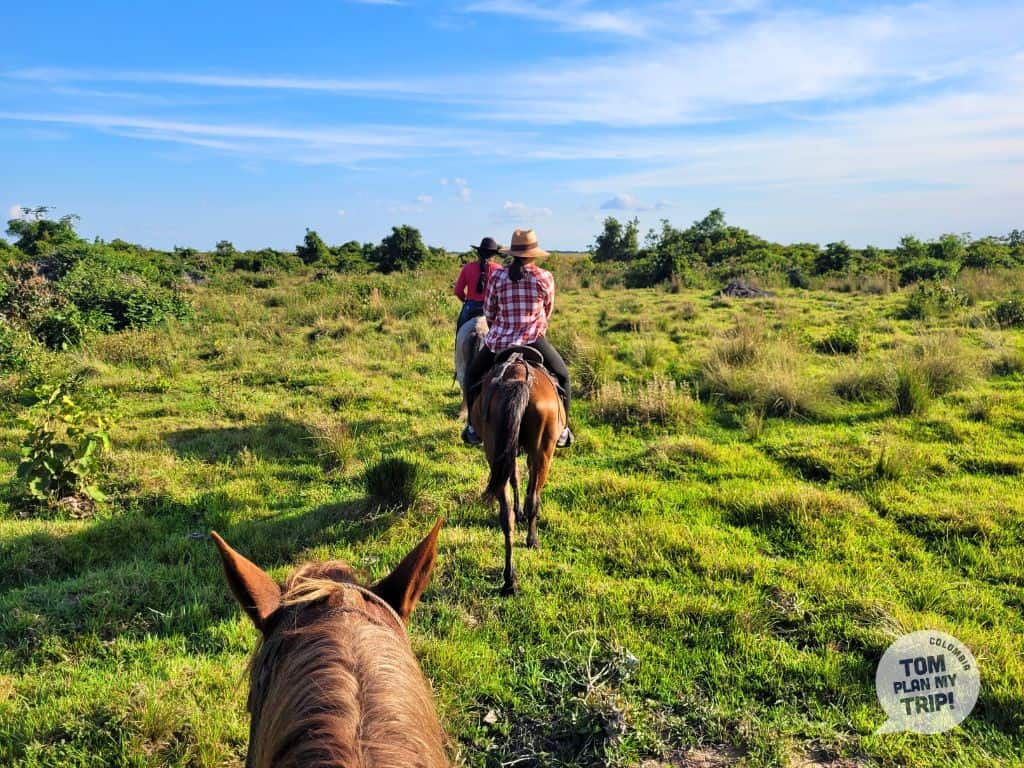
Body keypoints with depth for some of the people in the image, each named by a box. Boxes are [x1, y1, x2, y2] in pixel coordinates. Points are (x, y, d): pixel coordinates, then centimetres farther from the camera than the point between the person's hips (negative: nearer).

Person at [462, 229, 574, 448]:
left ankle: (474, 428, 24)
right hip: (533, 340, -1)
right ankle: (561, 430, 19)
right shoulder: (545, 277, -3)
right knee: (561, 375, 21)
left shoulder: (498, 276, -1)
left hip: (498, 341, 1)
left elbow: (488, 311, 8)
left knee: (473, 375, 26)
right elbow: (548, 311, 10)